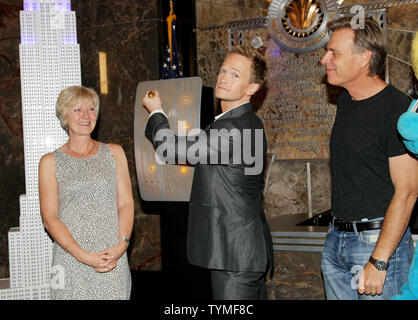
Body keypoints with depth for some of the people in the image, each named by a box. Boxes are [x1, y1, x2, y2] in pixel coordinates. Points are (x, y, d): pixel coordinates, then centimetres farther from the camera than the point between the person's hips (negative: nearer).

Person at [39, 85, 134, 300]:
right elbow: (49, 218, -2)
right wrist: (82, 255, -13)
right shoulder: (50, 162, 4)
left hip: (114, 259, 2)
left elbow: (126, 203, 6)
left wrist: (121, 245, -9)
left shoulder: (114, 153, 11)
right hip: (71, 262, -2)